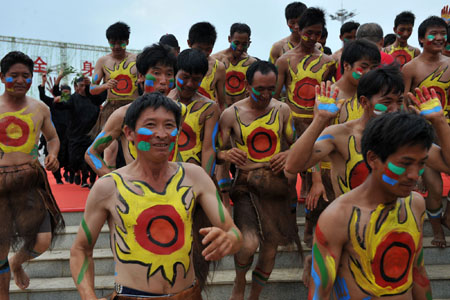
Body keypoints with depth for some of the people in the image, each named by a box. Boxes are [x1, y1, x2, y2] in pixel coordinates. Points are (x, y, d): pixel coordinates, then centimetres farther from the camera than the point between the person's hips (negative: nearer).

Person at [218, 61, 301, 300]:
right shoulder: (231, 114, -3)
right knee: (249, 244, -22)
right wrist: (226, 154, -21)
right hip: (246, 186, -3)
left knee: (271, 246, 11)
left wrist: (289, 154, -7)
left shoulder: (282, 110, 5)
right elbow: (217, 152, 2)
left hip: (277, 185, 4)